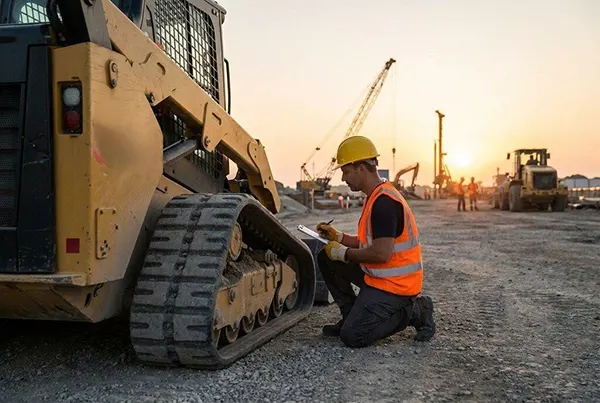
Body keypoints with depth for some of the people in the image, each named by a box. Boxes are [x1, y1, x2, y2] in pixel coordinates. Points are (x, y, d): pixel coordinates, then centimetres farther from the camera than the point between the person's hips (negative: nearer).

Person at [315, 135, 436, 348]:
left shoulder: (384, 202, -23)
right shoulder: (376, 197, 10)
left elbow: (382, 253, -29)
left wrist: (344, 253, -15)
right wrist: (339, 237, 8)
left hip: (393, 284, -10)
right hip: (377, 275, 10)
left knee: (352, 336, -13)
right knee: (326, 259, 8)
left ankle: (413, 311, 1)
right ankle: (353, 316, 14)